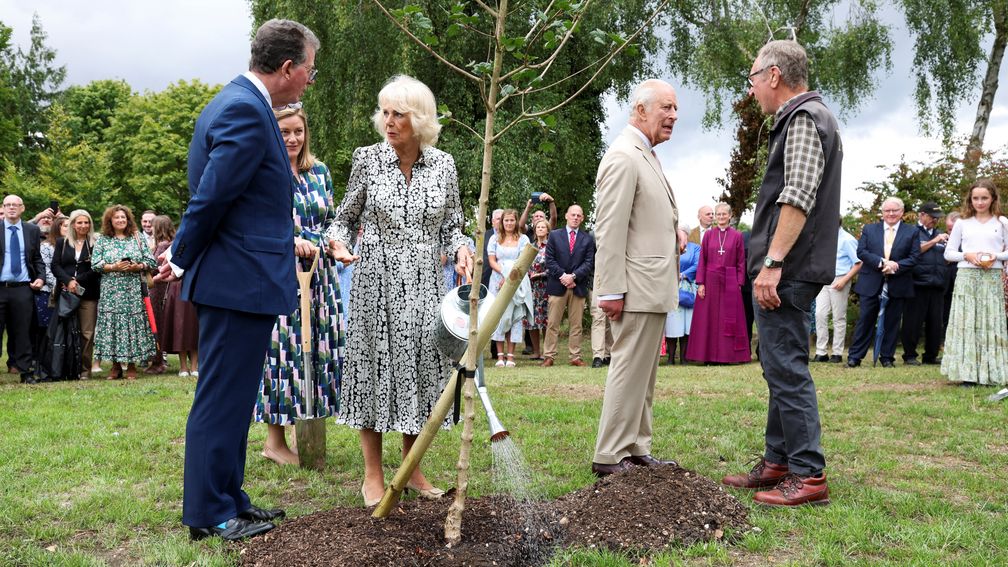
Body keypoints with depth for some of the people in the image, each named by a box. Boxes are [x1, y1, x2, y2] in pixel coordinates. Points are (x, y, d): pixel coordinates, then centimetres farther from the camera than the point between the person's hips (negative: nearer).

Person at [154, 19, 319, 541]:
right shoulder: (246, 112, -18)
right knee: (223, 400, -1)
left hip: (237, 279, 10)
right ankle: (210, 515, 9)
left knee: (231, 399, 16)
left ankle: (228, 501, 27)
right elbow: (210, 198, -18)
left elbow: (210, 196, 19)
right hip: (239, 281, -10)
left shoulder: (239, 102, 15)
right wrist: (182, 260, -5)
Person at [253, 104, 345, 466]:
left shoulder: (319, 172, 13)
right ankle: (274, 440, 5)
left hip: (319, 273, 6)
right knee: (283, 348, -4)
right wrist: (290, 241, -23)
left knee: (321, 345, 5)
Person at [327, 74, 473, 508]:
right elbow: (346, 216, 5)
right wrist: (338, 240, -15)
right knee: (375, 365, 1)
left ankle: (412, 470, 20)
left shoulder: (443, 164, 3)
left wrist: (460, 249, -9)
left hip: (424, 285, 2)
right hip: (377, 281, -2)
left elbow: (451, 225, 11)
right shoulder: (368, 159, -2)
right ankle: (373, 475, 13)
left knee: (421, 367, 6)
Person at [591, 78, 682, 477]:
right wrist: (611, 291, -23)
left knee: (643, 373, 15)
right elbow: (610, 230, -20)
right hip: (637, 288, -11)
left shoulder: (646, 156, 18)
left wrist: (673, 231, 13)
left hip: (654, 287, 11)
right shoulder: (623, 158, -15)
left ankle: (636, 450, 23)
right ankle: (609, 457, 2)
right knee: (630, 371, -5)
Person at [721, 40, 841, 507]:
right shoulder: (798, 119, 21)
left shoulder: (804, 118, -11)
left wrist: (772, 263, -24)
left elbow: (798, 198, -21)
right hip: (782, 271, 11)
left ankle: (809, 476, -5)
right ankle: (778, 463, 23)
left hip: (785, 272, -11)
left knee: (786, 369, -9)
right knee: (780, 368, 14)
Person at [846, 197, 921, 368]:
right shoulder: (869, 229, 9)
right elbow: (861, 252, -2)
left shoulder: (911, 232, 7)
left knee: (892, 322, 5)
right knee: (865, 320, 1)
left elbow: (914, 257, -1)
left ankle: (887, 357, 14)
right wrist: (881, 262, -16)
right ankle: (854, 357, 4)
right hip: (871, 284, 0)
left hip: (897, 286, 0)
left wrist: (895, 266, -17)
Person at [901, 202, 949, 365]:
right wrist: (934, 241, -10)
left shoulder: (939, 234, 21)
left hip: (937, 285, 6)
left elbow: (947, 257, 23)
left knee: (936, 323, 6)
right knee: (913, 321, -3)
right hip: (918, 283, -6)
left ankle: (931, 356, 14)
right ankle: (909, 356, 4)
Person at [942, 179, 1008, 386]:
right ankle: (967, 373, -2)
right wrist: (967, 255, -9)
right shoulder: (962, 223, 8)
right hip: (966, 276, 0)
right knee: (966, 322, -4)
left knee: (991, 322, -1)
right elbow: (949, 253, 8)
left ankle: (991, 373, 4)